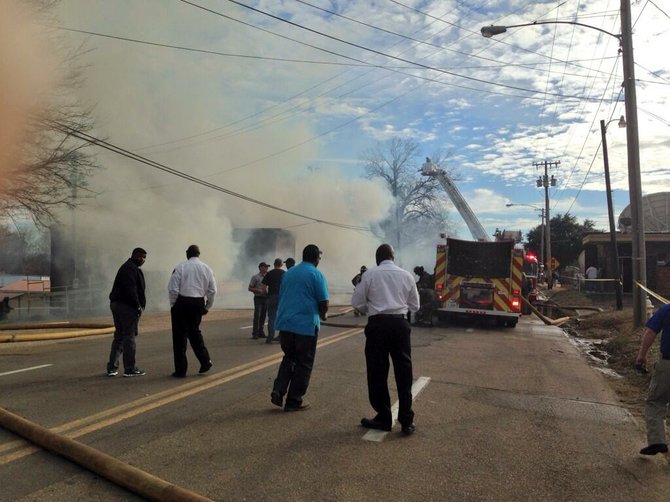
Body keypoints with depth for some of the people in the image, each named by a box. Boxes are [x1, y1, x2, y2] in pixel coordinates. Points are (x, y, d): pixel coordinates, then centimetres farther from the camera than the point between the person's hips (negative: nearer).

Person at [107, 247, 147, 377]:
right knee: (129, 337, -3)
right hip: (127, 306, -10)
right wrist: (138, 306, -19)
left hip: (116, 303, 10)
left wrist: (138, 305, 15)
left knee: (119, 336, 14)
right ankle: (130, 369, 4)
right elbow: (130, 289, -21)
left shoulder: (125, 267, 22)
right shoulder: (131, 269, -12)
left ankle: (112, 367, 15)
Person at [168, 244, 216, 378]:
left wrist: (173, 305, 4)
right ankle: (205, 361, 17)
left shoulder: (181, 267, -6)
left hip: (182, 303, -4)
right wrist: (207, 307, 15)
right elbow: (212, 290, 5)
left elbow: (173, 289, -9)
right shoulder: (206, 268, 5)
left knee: (180, 336, 5)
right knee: (195, 331, 23)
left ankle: (180, 370, 10)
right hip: (199, 303, 4)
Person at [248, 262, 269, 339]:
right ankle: (255, 333, -4)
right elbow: (250, 288, -2)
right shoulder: (255, 277, -2)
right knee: (257, 315, -8)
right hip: (258, 298, -5)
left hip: (266, 298, 5)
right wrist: (258, 290, -15)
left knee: (263, 316, 7)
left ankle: (260, 332, 16)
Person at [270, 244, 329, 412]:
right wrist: (322, 315, 13)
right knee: (303, 363, 8)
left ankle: (278, 391, 7)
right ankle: (294, 401, 13)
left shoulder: (289, 273, 12)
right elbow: (324, 304, -8)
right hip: (306, 324, -5)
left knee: (289, 358, 21)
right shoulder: (317, 274, -6)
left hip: (285, 322, 6)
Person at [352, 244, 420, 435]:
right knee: (404, 372, 8)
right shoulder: (406, 275, 8)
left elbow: (356, 302, 1)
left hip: (378, 324, -2)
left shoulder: (370, 274, 1)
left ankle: (384, 418, 16)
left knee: (377, 372, 8)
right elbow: (415, 306, 12)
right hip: (400, 324, 3)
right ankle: (406, 421, 12)